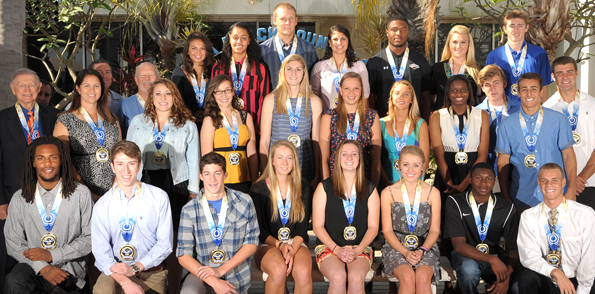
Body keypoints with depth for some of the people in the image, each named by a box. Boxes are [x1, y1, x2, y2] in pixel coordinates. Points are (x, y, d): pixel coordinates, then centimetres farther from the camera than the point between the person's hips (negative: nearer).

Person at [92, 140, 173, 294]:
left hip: (151, 272, 1)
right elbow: (101, 252, -3)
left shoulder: (159, 197, 1)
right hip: (115, 272, -1)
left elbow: (165, 243, 1)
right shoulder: (101, 206, 2)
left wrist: (135, 267, -11)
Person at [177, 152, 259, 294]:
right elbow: (183, 255, -5)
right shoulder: (189, 210, -3)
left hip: (236, 277, 3)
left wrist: (221, 270, -10)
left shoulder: (244, 202, 1)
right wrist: (213, 281, -18)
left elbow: (251, 243, 1)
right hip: (201, 272, -3)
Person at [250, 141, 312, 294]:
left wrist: (292, 250, -13)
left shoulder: (303, 187, 8)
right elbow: (258, 228, 0)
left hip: (296, 243, 2)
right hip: (267, 244, -1)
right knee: (278, 270, -35)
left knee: (304, 272, -32)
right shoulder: (259, 189, 0)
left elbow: (303, 225, 4)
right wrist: (279, 245, -15)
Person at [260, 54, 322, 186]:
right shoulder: (271, 100, 1)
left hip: (306, 170, 1)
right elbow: (264, 141, 1)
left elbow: (316, 141, 6)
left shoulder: (314, 101, 4)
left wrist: (317, 176, 1)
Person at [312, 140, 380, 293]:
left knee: (356, 278, -32)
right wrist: (337, 249, -10)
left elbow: (373, 226, 7)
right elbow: (318, 226, 3)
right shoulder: (324, 187, 6)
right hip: (329, 246, -1)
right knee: (338, 277, -33)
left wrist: (358, 250, -9)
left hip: (360, 248, 1)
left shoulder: (369, 189, 11)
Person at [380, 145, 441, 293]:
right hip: (396, 246, -1)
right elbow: (387, 230, 1)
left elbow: (434, 230, 5)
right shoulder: (388, 193, 2)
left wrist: (421, 251, -12)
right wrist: (405, 252, -14)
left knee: (423, 277, -31)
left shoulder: (433, 193, 5)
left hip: (425, 247, 1)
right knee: (408, 277, -31)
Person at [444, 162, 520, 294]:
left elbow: (514, 249, -5)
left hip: (496, 257, 2)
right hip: (465, 255, -2)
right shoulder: (454, 202, -10)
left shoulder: (507, 209, -2)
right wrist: (491, 260, -33)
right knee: (469, 269, -38)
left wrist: (506, 277, -26)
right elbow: (459, 245, -18)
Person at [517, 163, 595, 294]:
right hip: (544, 280, 0)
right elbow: (529, 257, -9)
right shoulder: (528, 217, 0)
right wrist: (555, 272, -25)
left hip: (574, 281, 0)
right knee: (527, 277, -30)